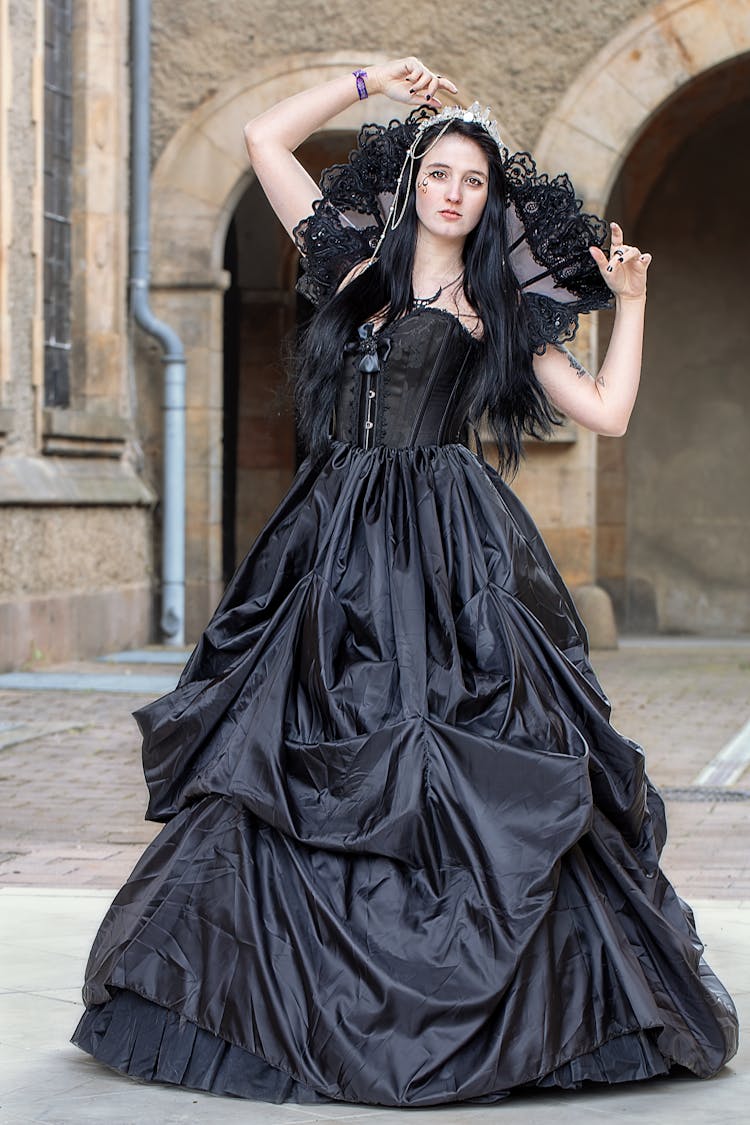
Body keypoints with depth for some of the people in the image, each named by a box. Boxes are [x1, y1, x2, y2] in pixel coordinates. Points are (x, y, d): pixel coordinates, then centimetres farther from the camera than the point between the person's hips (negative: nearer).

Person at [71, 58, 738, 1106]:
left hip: (455, 551, -2)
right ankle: (305, 1003, 5)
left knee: (465, 775, -9)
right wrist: (374, 79, 16)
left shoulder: (502, 308, 11)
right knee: (306, 766, -2)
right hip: (340, 544, 2)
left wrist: (630, 300, 5)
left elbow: (607, 411, 8)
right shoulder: (356, 265, 14)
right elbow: (265, 137, 14)